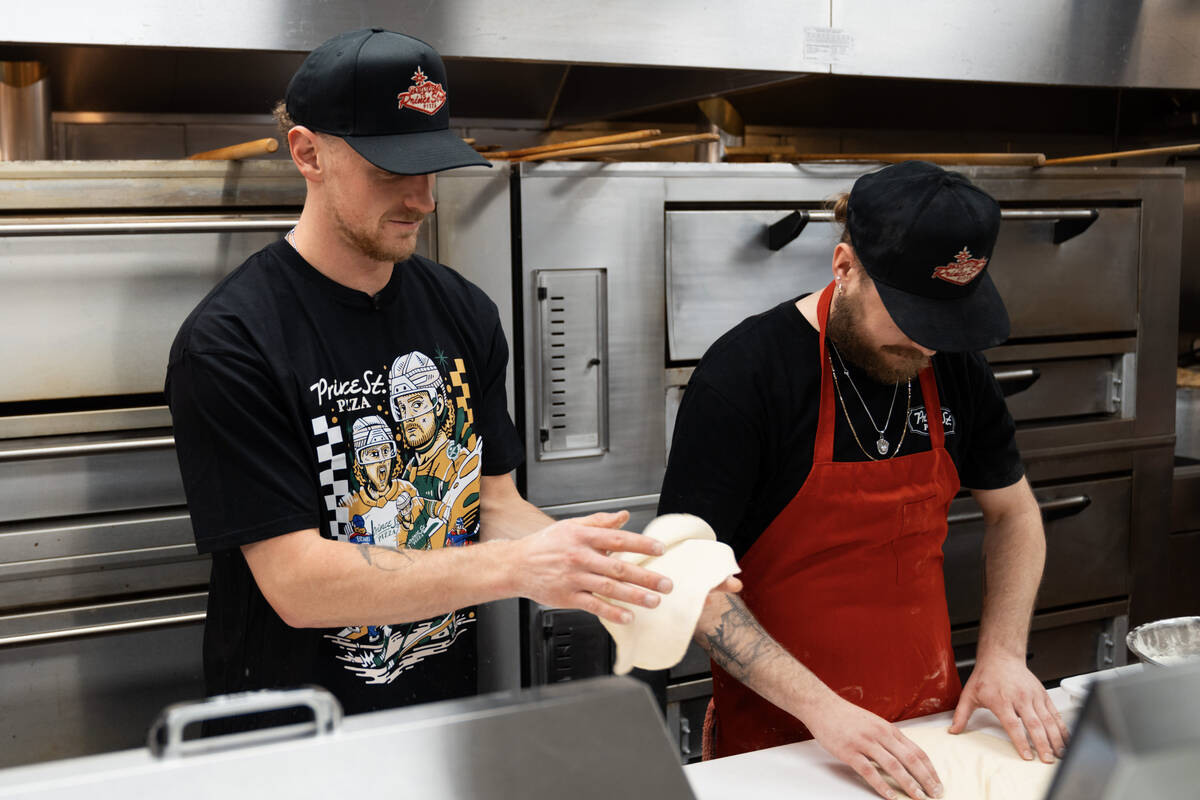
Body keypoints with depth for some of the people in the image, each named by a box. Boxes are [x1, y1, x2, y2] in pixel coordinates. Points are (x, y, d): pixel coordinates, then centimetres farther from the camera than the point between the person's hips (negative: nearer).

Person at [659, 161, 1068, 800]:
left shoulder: (955, 369, -3)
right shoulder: (743, 375, -20)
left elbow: (1013, 513, 11)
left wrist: (1003, 655, -4)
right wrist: (818, 706, -27)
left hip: (930, 718, 5)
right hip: (777, 734, -5)